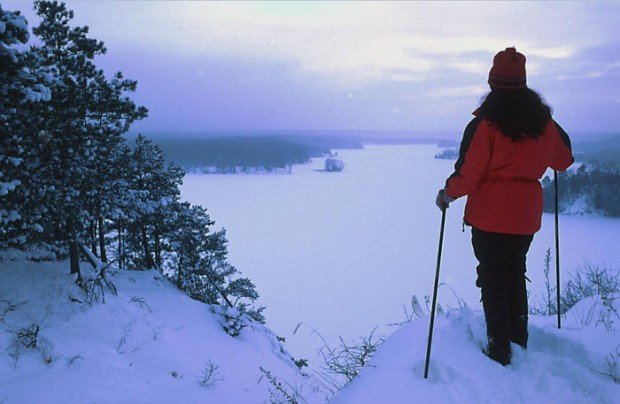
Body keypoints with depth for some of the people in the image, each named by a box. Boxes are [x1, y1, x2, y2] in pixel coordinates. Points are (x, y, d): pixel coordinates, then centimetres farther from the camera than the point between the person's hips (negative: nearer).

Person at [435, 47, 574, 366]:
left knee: (493, 279, 6)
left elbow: (468, 174, -16)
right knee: (516, 273, 22)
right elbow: (564, 160, 17)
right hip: (527, 216, 5)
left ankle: (500, 350, 8)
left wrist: (447, 194, 1)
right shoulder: (543, 122, 2)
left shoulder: (485, 123, -15)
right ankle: (519, 337, 31)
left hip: (489, 214, -5)